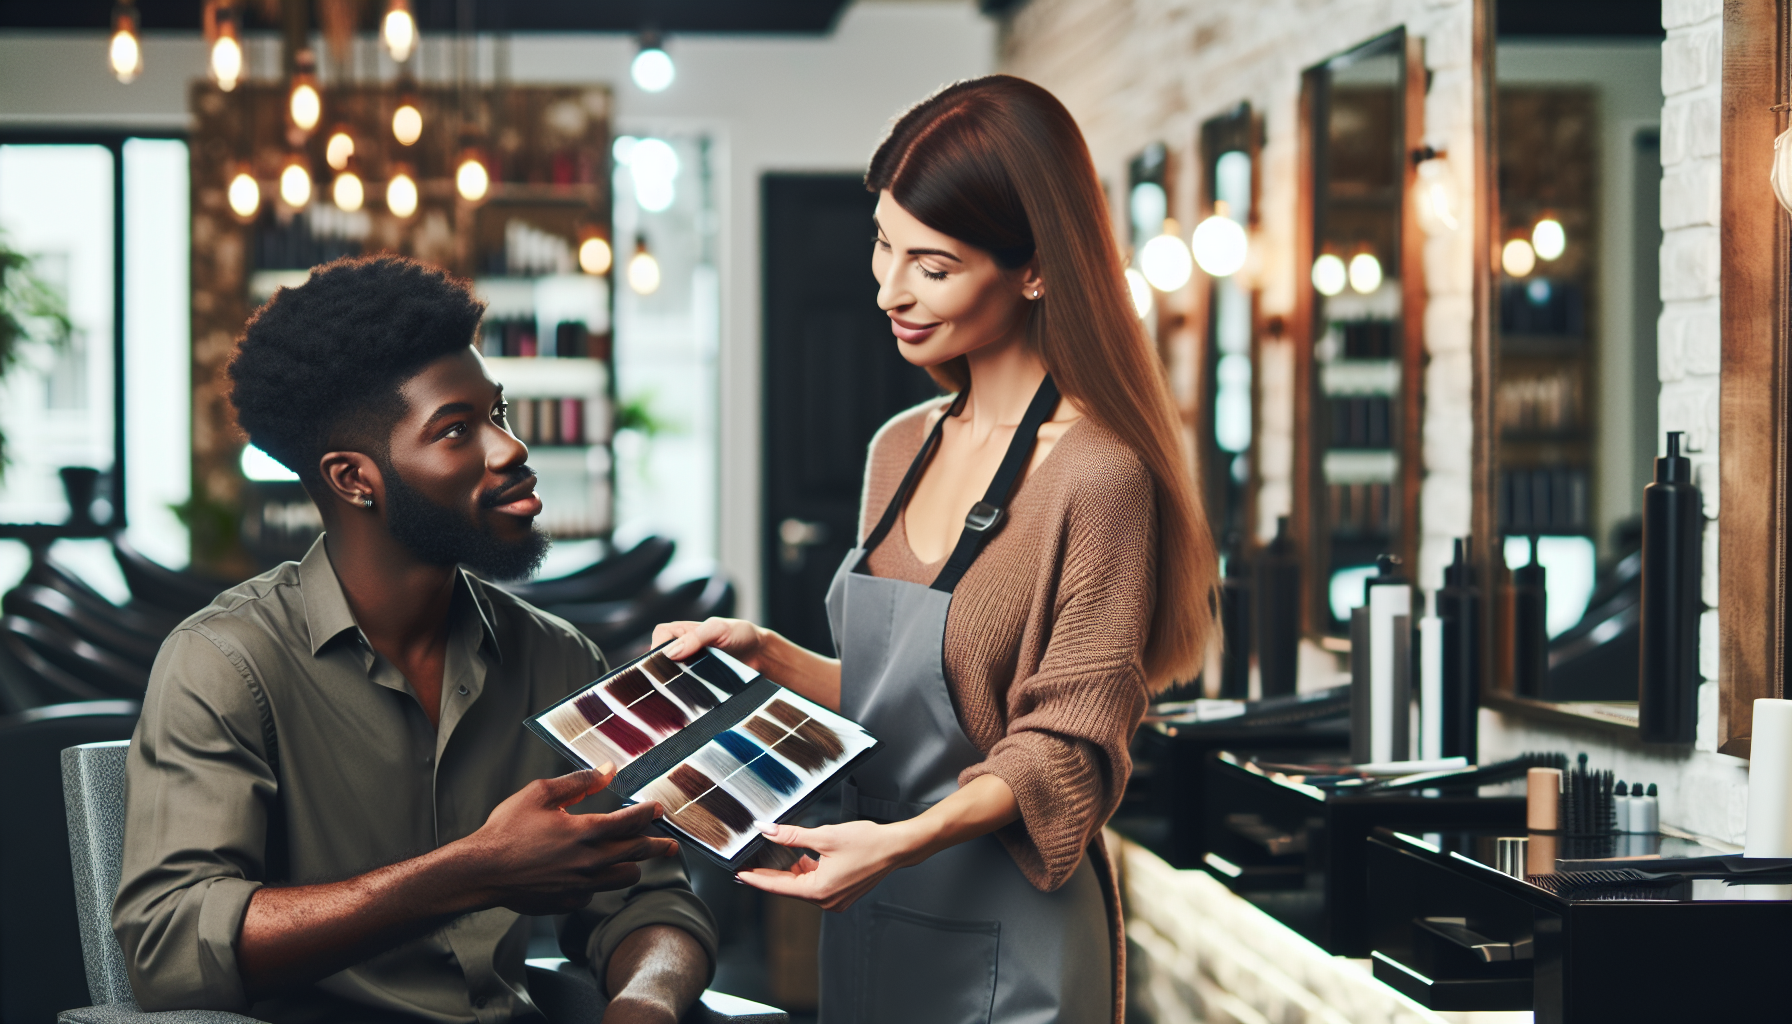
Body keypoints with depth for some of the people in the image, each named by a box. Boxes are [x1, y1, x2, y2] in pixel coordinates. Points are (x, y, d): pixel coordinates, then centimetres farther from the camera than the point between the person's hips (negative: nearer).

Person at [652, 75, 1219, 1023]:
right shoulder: (900, 453, 8)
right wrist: (765, 653, 3)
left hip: (1004, 948, -7)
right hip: (865, 923, 8)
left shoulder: (1098, 476, -17)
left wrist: (905, 839, -28)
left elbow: (1068, 749, -17)